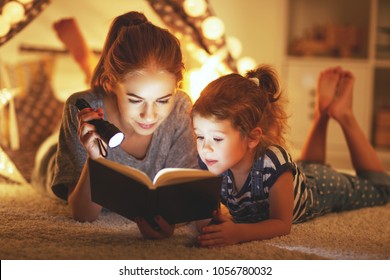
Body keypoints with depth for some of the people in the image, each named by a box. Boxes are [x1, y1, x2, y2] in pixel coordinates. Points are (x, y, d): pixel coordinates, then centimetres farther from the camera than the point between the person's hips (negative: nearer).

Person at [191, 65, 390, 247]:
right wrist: (210, 219, -50)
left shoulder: (272, 162, -48)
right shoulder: (209, 162, -36)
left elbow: (282, 223, -41)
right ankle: (322, 113, 43)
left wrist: (238, 232, -59)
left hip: (320, 186, -4)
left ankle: (343, 115, 31)